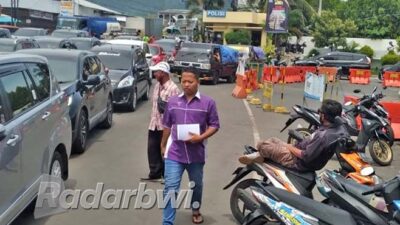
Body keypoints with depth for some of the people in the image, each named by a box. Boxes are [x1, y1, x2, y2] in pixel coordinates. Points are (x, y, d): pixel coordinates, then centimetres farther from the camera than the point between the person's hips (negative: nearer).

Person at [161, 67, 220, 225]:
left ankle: (196, 211, 46)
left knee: (196, 186, 20)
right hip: (174, 153, 0)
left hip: (196, 154, 0)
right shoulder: (172, 101, 3)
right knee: (170, 189, -5)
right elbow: (167, 125, 12)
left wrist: (201, 137, -17)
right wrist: (163, 145, 18)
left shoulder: (208, 102, -5)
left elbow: (214, 125, -2)